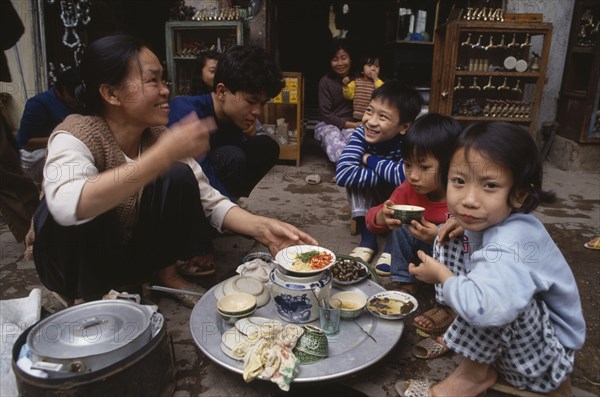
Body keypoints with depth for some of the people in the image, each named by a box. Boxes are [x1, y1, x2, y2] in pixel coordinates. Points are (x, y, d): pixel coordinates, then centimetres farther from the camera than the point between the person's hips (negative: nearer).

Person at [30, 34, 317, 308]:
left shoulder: (160, 137, -12)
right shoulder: (75, 135, -26)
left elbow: (209, 200, -12)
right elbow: (67, 205, -47)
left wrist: (261, 228, -28)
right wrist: (163, 156, -52)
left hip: (136, 255, 4)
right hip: (76, 266, -3)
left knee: (179, 178, -20)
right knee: (77, 212, -34)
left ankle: (166, 274, 0)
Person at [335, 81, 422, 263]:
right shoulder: (361, 133, -22)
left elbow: (406, 176, -47)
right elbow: (342, 174, -34)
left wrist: (370, 160, -31)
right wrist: (388, 176, -36)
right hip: (372, 199, 3)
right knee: (355, 173, -22)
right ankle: (368, 239, -17)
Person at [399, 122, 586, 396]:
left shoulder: (513, 242, -35)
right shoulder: (485, 221, -12)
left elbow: (483, 307, -51)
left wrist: (441, 275, -31)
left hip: (544, 358, -7)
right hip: (502, 337, 7)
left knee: (496, 299, -38)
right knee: (450, 244, -1)